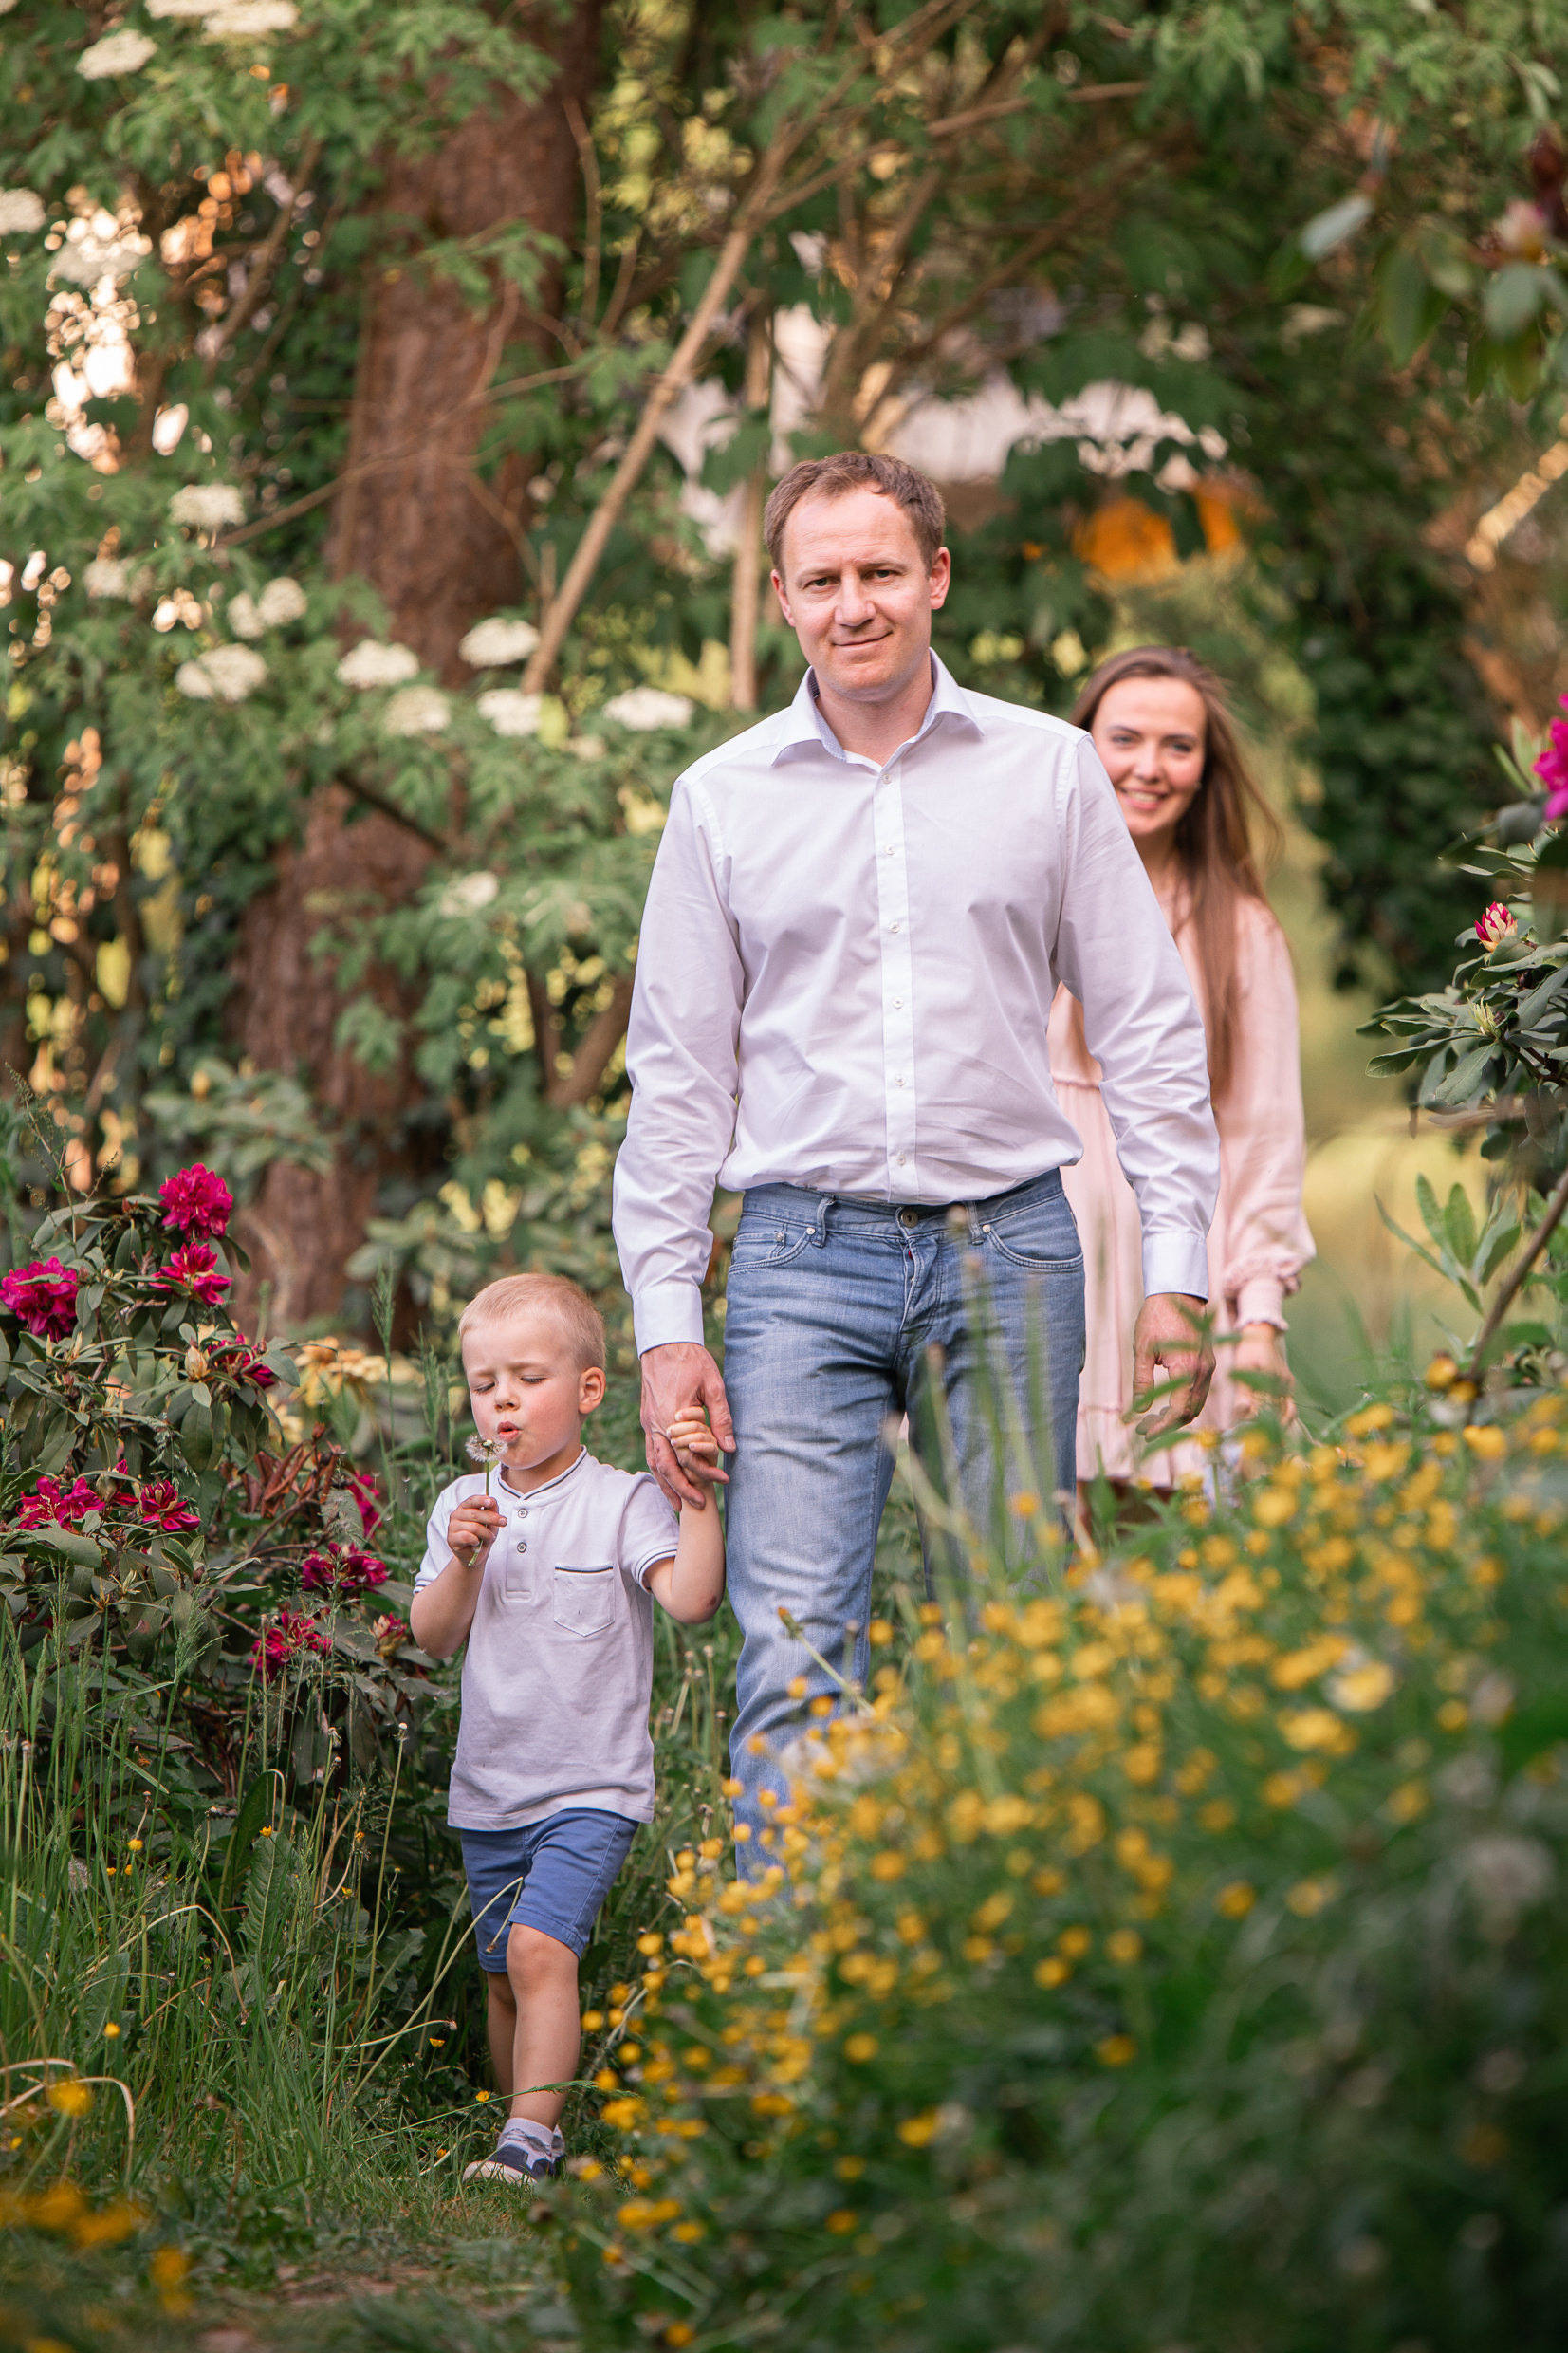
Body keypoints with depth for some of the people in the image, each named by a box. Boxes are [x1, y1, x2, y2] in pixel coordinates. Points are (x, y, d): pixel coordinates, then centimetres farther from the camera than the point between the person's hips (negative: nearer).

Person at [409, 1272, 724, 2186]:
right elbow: (434, 1639, 3)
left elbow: (692, 1600, -17)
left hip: (591, 1786, -5)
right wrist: (462, 1565, -14)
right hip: (490, 1790, 5)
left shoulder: (621, 1501, -5)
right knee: (503, 1975, 11)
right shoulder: (463, 1505, 8)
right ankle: (527, 2136, 24)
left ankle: (531, 2134, -25)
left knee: (541, 1946, -22)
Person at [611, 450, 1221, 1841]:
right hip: (806, 1256, 0)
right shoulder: (724, 799, 7)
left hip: (1010, 1249, 0)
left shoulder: (1049, 770, 6)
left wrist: (1178, 1268, 0)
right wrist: (666, 1322, 2)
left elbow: (1150, 1030, 8)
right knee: (794, 1659, -10)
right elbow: (679, 1073, 9)